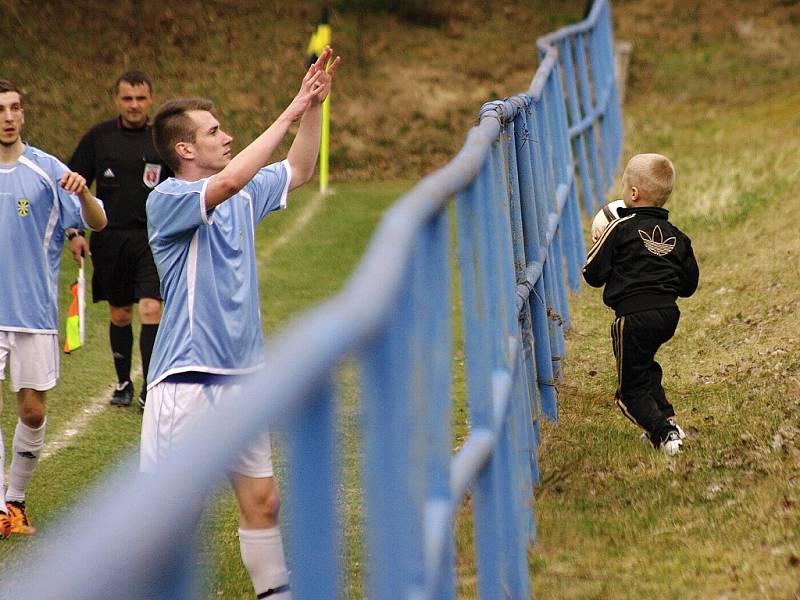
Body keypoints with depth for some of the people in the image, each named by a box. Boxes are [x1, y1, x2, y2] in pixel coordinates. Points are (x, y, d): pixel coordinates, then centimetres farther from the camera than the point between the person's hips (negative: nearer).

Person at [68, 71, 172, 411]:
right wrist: (73, 233, 1)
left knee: (151, 310, -13)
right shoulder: (98, 138, 3)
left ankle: (150, 390, -8)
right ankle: (123, 384, 26)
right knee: (119, 314, 11)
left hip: (153, 239, -2)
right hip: (110, 239, 2)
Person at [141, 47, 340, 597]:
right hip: (187, 381, -7)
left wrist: (315, 105, 13)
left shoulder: (244, 196, 11)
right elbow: (228, 180, -30)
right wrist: (290, 113, -24)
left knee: (262, 500, 12)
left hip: (244, 375, 7)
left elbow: (299, 170, 26)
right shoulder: (168, 200, -12)